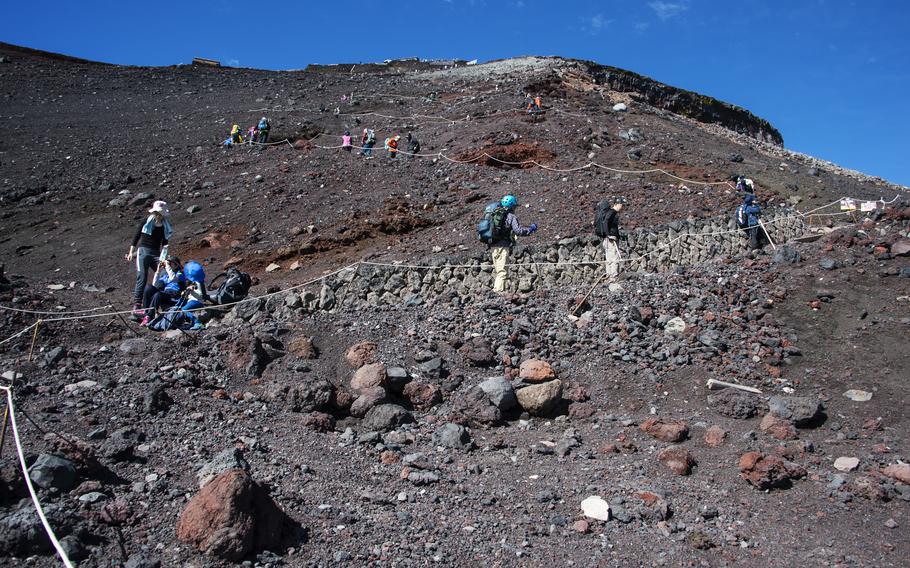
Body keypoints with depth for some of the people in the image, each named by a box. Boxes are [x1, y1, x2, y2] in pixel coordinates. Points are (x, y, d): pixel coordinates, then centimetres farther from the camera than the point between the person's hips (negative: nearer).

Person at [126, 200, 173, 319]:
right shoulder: (147, 222, 0)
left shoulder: (165, 227, 10)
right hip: (143, 251, -4)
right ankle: (136, 306, -12)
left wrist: (163, 257, 7)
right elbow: (136, 237, 5)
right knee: (142, 278, -11)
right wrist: (131, 252, 2)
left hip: (156, 253, 4)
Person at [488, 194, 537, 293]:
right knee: (502, 271, -8)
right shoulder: (511, 217, -6)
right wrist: (531, 229, 0)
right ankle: (499, 291, -15)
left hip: (492, 247, 8)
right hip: (503, 247, -8)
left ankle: (496, 288, 20)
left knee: (496, 270, 16)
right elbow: (519, 230, -14)